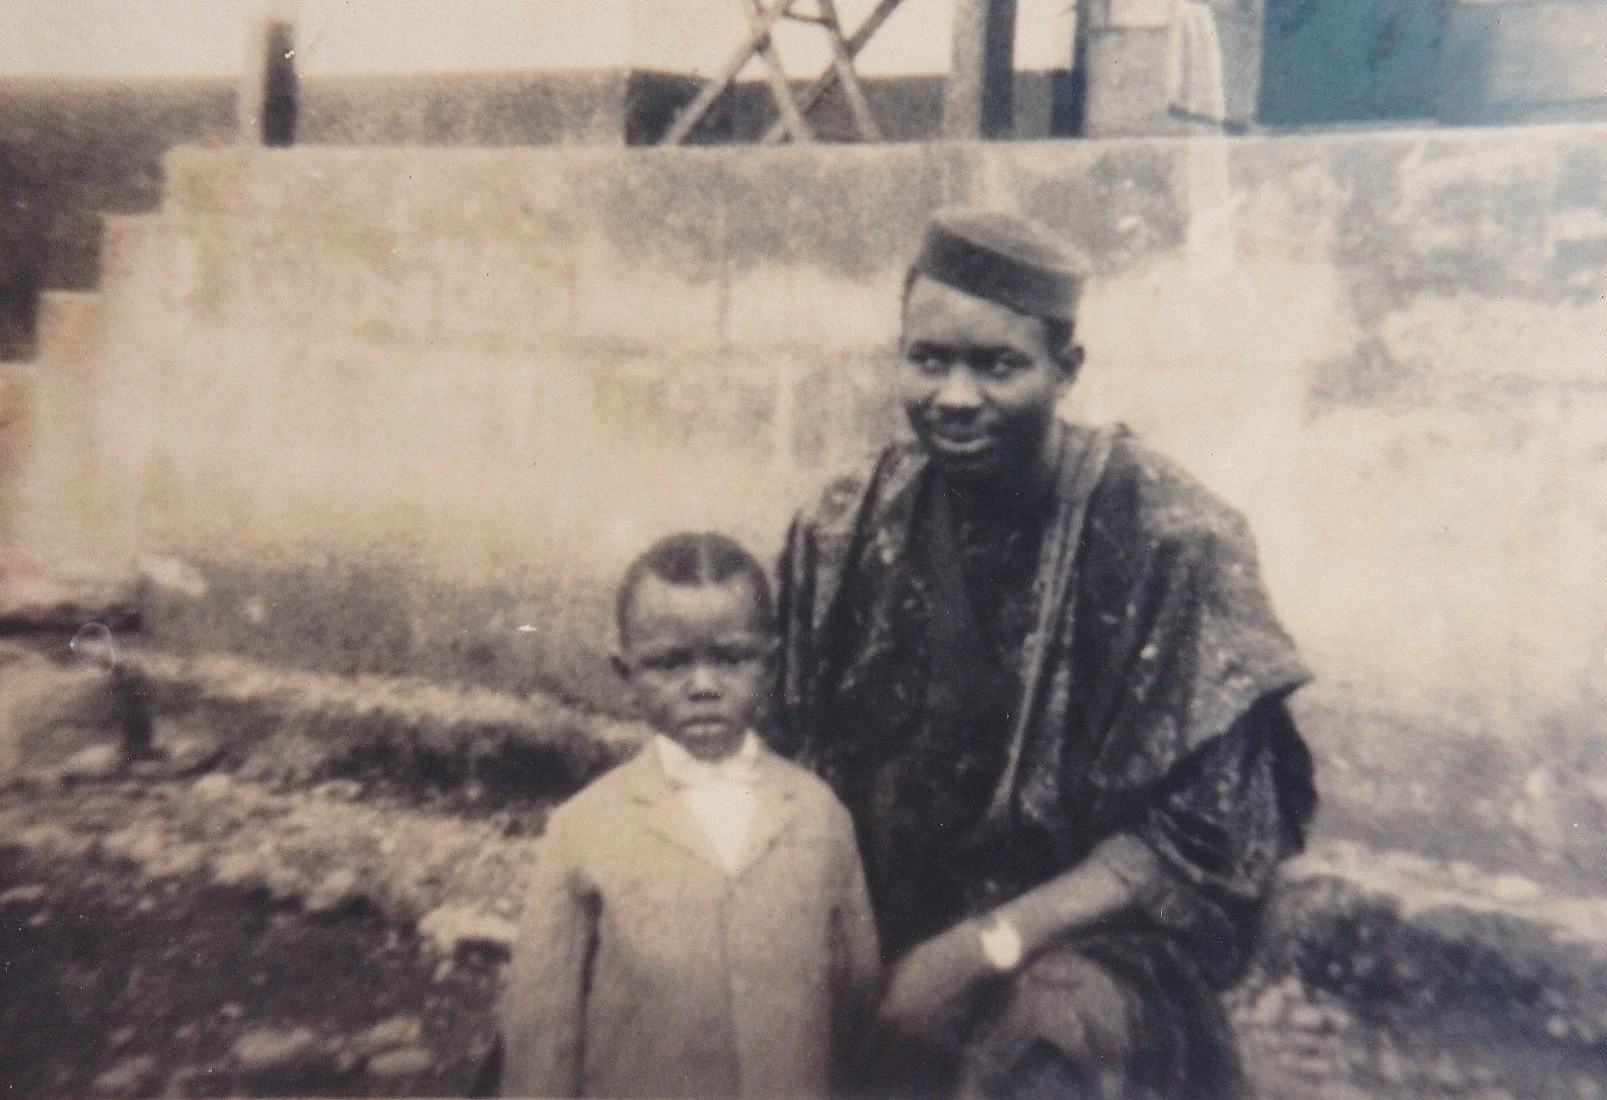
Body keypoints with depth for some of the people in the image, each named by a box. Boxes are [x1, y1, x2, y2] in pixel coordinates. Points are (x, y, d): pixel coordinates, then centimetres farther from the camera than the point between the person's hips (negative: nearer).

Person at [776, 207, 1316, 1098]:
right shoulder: (845, 533, 0)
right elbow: (801, 784, 7)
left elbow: (1202, 833, -11)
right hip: (878, 942, 4)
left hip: (1090, 943, -4)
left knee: (1052, 1024, -31)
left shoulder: (1172, 540, -12)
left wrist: (988, 945, -17)